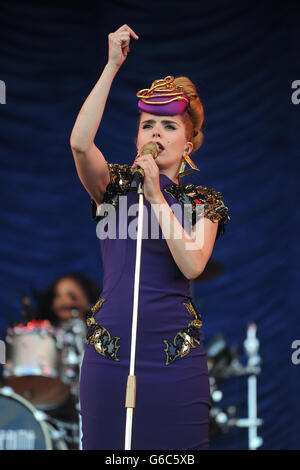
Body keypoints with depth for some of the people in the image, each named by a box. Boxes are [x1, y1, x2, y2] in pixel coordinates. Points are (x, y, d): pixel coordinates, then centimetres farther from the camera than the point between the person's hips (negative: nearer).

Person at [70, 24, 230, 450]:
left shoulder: (204, 201, 7)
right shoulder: (115, 185, 7)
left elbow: (192, 265, -11)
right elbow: (80, 142, -14)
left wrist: (156, 197, -11)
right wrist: (112, 66, -13)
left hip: (175, 353, 0)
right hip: (109, 349, 0)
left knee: (174, 449, 1)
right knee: (107, 445, 3)